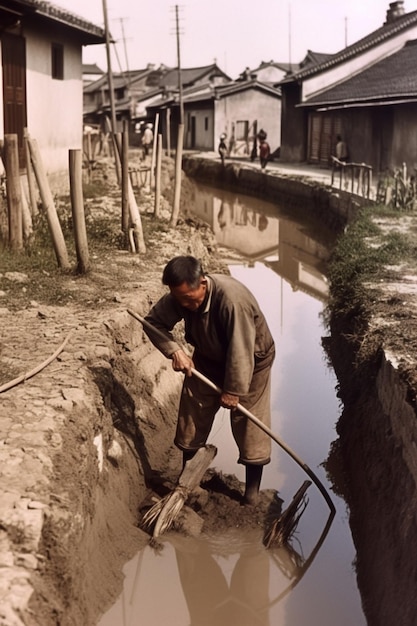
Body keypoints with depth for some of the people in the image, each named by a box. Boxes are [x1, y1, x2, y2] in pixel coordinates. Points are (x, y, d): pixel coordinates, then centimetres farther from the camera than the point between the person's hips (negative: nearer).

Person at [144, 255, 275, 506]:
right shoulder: (180, 297, -21)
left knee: (249, 424, -3)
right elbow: (154, 322, -7)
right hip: (209, 359, 6)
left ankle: (252, 489, 13)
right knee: (192, 414, 10)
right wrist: (175, 351, -23)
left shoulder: (232, 298, -40)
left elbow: (241, 351, -33)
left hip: (250, 361, -5)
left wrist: (233, 390, -24)